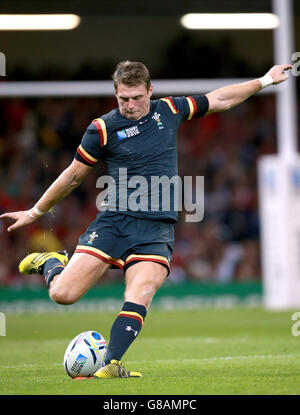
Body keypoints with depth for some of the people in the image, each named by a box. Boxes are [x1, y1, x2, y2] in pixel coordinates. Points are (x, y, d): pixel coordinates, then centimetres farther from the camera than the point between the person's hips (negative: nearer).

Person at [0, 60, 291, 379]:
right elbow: (73, 176, 11)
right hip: (114, 220, -1)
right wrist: (34, 213, 18)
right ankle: (50, 263, 22)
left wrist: (265, 80, 26)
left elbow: (219, 100, 23)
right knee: (63, 294, -12)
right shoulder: (103, 129, -1)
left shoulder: (169, 110, 9)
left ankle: (111, 365, -29)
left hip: (157, 230, 1)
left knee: (142, 291, -26)